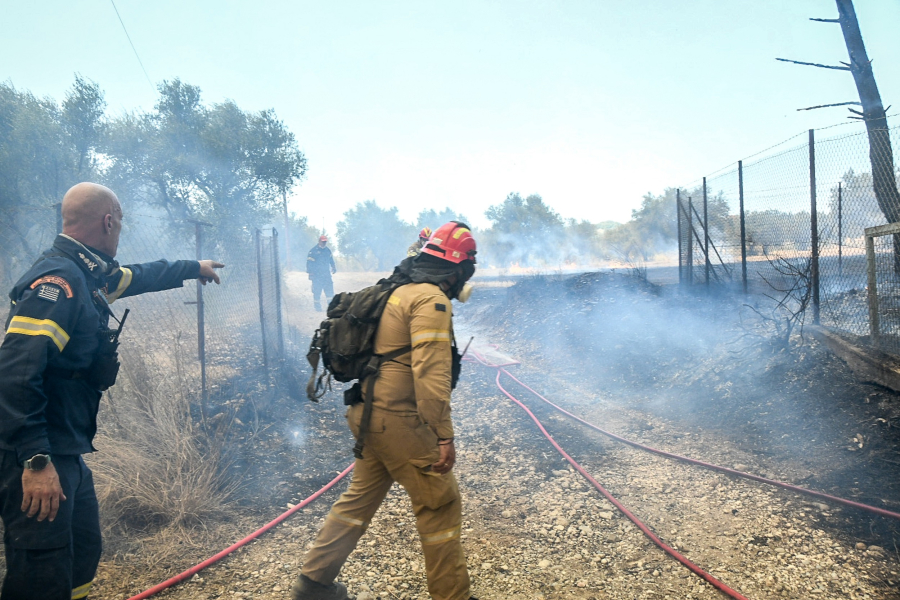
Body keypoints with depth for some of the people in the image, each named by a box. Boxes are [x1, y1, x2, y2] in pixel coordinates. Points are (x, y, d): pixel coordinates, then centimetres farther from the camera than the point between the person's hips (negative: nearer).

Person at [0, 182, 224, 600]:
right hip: (39, 461, -10)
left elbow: (140, 276, 32)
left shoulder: (86, 276, 11)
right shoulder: (58, 280, -19)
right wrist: (36, 461, -29)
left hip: (66, 453, 10)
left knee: (83, 557, 21)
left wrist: (193, 267, 46)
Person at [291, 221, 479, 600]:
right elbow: (431, 373, -23)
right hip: (400, 421, -10)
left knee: (361, 497, 21)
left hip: (369, 415, 10)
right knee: (441, 508, 4)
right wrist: (444, 436, -21)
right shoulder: (431, 299, -15)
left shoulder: (398, 292, 15)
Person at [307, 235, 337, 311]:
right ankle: (317, 307, 6)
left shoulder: (328, 250, 13)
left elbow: (331, 260, 24)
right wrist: (310, 273, -12)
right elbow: (309, 262, -7)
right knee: (317, 292, -2)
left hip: (327, 274, 5)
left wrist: (334, 268, 11)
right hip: (316, 275, -5)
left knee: (330, 291, 0)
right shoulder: (313, 250, -5)